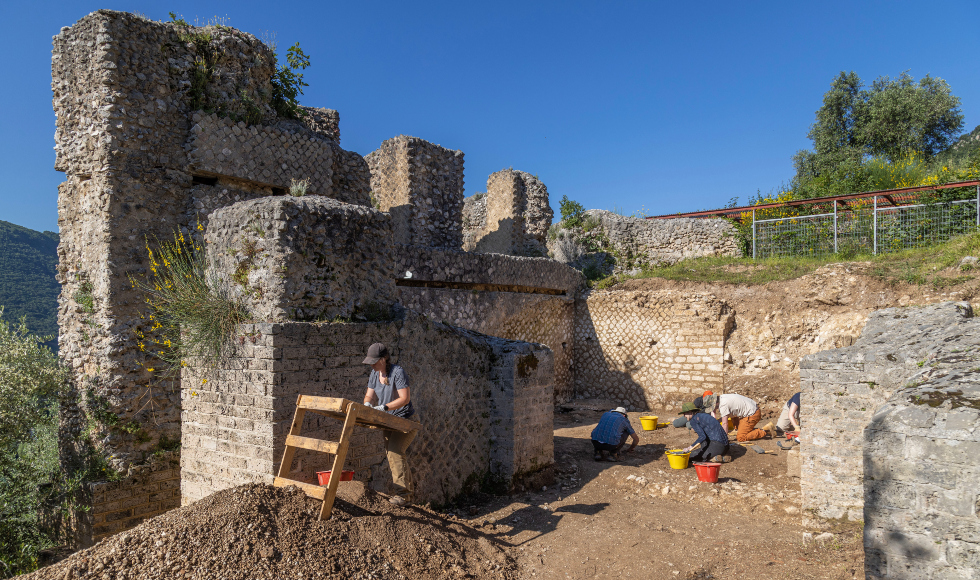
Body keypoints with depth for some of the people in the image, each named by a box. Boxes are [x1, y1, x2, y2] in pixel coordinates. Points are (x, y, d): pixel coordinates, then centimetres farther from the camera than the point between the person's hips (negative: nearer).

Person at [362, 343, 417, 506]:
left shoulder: (397, 372, -20)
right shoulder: (374, 373, 3)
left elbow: (405, 398, -25)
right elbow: (370, 395, 5)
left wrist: (384, 407, -34)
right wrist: (367, 404, -18)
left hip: (406, 420, -8)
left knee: (395, 450, -21)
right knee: (392, 454, 10)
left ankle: (403, 493, -18)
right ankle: (407, 492, 21)